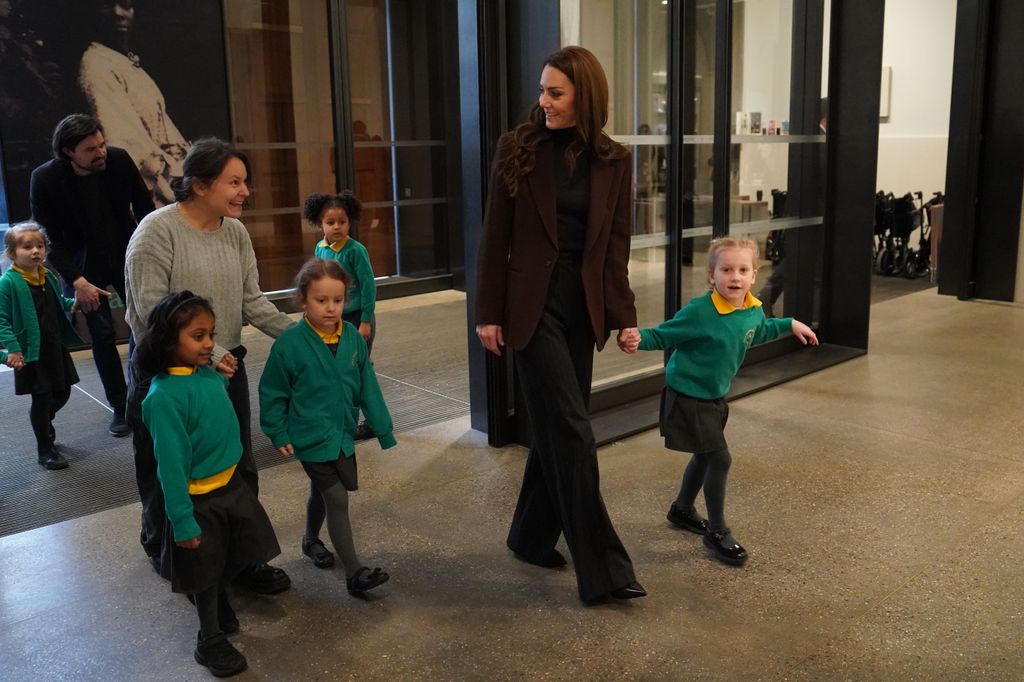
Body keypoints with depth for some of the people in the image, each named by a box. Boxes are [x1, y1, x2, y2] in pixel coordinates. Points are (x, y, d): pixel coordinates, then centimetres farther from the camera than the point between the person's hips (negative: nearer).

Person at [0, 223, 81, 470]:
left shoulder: (48, 277, 6)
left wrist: (72, 304, 3)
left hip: (56, 348, 7)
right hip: (31, 352, -7)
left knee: (62, 392, 17)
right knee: (42, 397, 2)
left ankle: (42, 421, 48)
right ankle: (45, 450, 18)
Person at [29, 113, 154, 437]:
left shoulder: (119, 160, -14)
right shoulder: (45, 179, -18)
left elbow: (144, 208, -1)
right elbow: (49, 239, -13)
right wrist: (77, 281, -20)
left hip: (127, 259, 2)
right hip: (85, 268, -2)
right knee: (102, 337, 1)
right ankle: (121, 407, 15)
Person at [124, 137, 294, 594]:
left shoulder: (235, 232, 3)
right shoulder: (158, 230, -15)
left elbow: (253, 303, 3)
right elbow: (150, 309, -19)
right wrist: (207, 353, -23)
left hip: (226, 367, 6)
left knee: (240, 472, 12)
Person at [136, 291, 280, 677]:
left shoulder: (209, 374, -5)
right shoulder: (164, 396, -27)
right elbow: (171, 465, -24)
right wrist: (183, 521, -21)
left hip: (230, 486, 7)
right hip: (199, 499, -7)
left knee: (232, 561, 24)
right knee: (205, 573, 13)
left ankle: (220, 605, 52)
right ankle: (211, 642, 34)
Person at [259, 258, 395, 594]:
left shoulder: (353, 338, -7)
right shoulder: (289, 344, -18)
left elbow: (368, 387, 0)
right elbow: (272, 393, -8)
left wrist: (383, 429, 3)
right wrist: (279, 434, -7)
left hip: (343, 436, 5)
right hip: (311, 438, -5)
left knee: (322, 491, 25)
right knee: (338, 500, -6)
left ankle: (311, 539, 49)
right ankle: (354, 573, 1)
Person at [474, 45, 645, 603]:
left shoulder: (613, 161, 3)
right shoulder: (517, 148, -4)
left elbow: (616, 248, 6)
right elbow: (495, 239, -4)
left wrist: (624, 317, 3)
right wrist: (488, 313, -6)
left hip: (582, 305, 4)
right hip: (532, 303, -4)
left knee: (556, 428, 10)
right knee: (571, 430, -6)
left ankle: (532, 537, 29)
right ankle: (601, 567, 1)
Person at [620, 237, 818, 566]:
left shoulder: (754, 310, -5)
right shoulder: (700, 311, -27)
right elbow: (664, 335, -19)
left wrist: (790, 324, 21)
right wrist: (639, 339, -38)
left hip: (715, 396, 8)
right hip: (688, 396, -8)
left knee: (705, 455, 22)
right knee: (719, 458, -9)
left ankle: (682, 510, 46)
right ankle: (717, 532, 8)